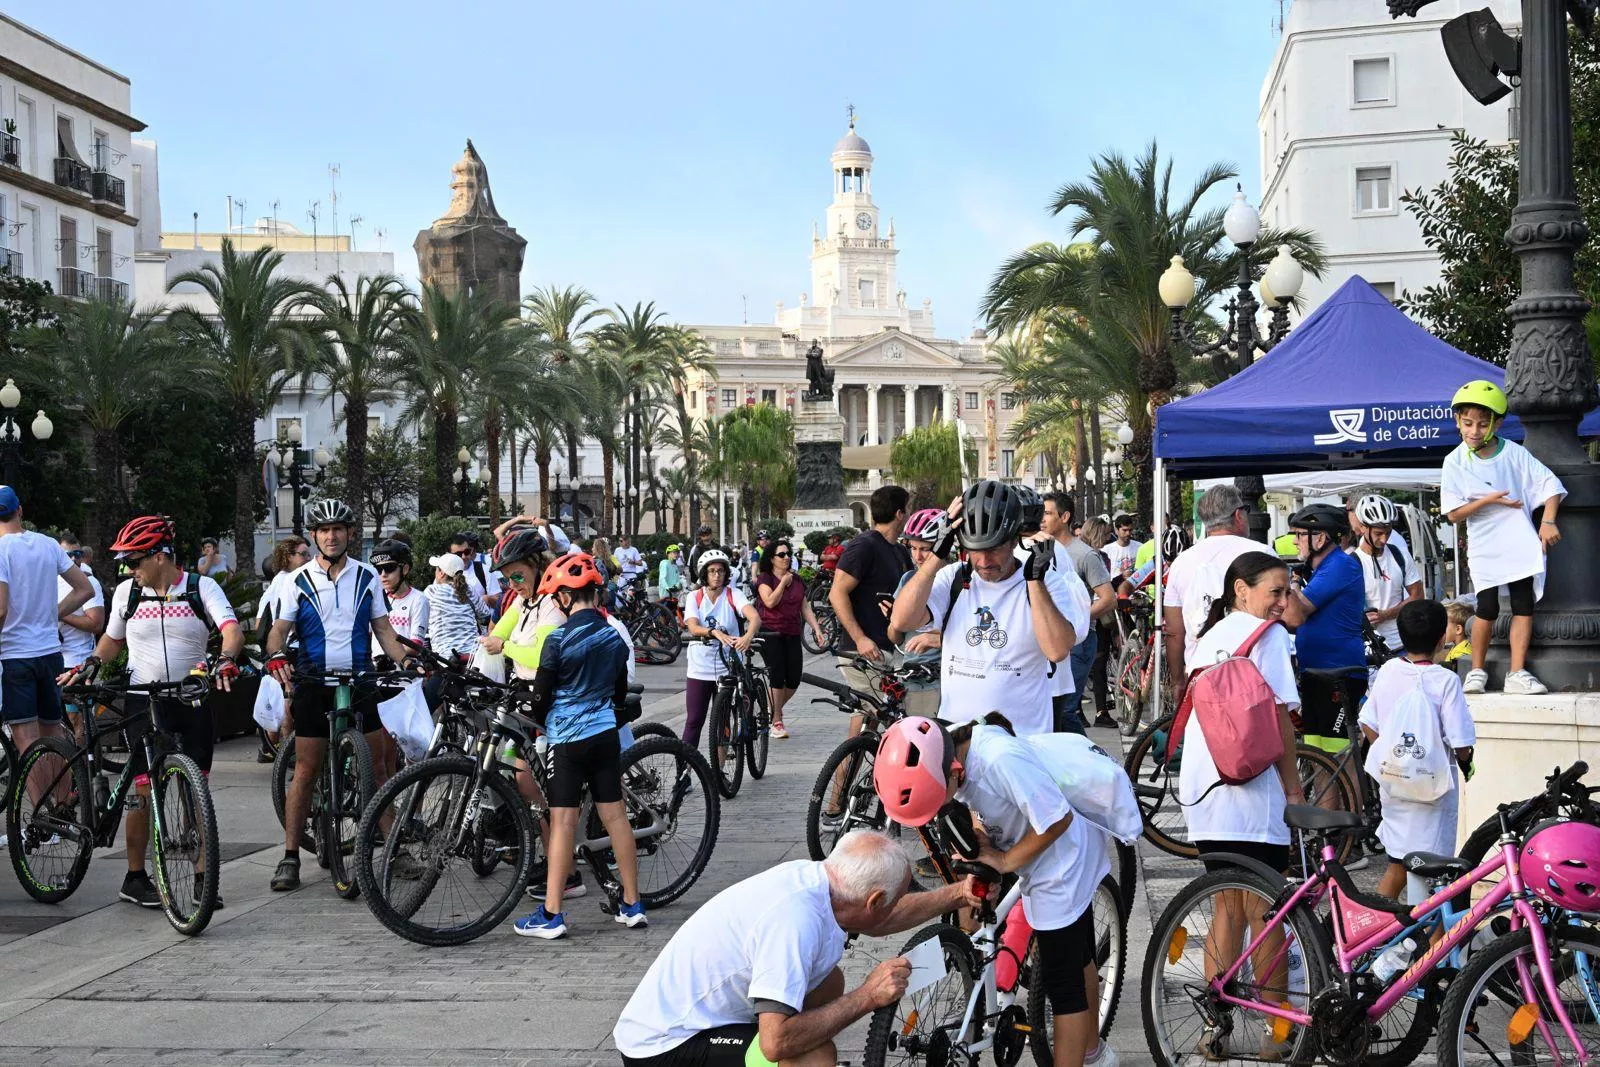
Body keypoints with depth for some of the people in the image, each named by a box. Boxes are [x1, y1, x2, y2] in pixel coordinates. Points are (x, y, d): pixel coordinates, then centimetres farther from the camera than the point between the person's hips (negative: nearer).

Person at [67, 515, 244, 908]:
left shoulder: (202, 588, -2)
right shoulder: (127, 591, 4)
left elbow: (232, 629, -16)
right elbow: (113, 639, 20)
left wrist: (226, 659, -36)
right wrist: (92, 662, 0)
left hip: (192, 700, 0)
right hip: (143, 702, 0)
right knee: (145, 790, -3)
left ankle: (202, 876, 8)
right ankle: (134, 878, 9)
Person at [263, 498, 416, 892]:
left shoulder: (367, 577, 6)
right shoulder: (299, 582, 1)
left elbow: (382, 628, 9)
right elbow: (279, 630, -1)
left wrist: (405, 660, -8)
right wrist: (276, 656, -23)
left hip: (360, 683, 1)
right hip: (313, 686, -1)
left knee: (376, 769, 2)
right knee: (305, 772, 0)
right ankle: (290, 858, 5)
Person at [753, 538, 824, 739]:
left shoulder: (797, 580, 13)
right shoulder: (765, 579, -3)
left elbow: (805, 608, 14)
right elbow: (770, 602, -18)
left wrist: (816, 628, 5)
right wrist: (783, 582, -12)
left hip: (792, 635, 5)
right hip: (771, 633, -5)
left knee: (794, 680, 1)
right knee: (777, 676, -9)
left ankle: (774, 711, 23)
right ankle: (777, 721, 1)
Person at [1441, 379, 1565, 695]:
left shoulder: (1514, 453, -1)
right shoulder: (1455, 463, -3)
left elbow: (1550, 485, -2)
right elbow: (1452, 514, -5)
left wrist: (1548, 521, -15)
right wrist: (1487, 501, -17)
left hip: (1520, 542, 2)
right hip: (1484, 547, -2)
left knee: (1524, 604, -1)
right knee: (1487, 609, -6)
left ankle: (1517, 672, 4)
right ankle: (1477, 671, 10)